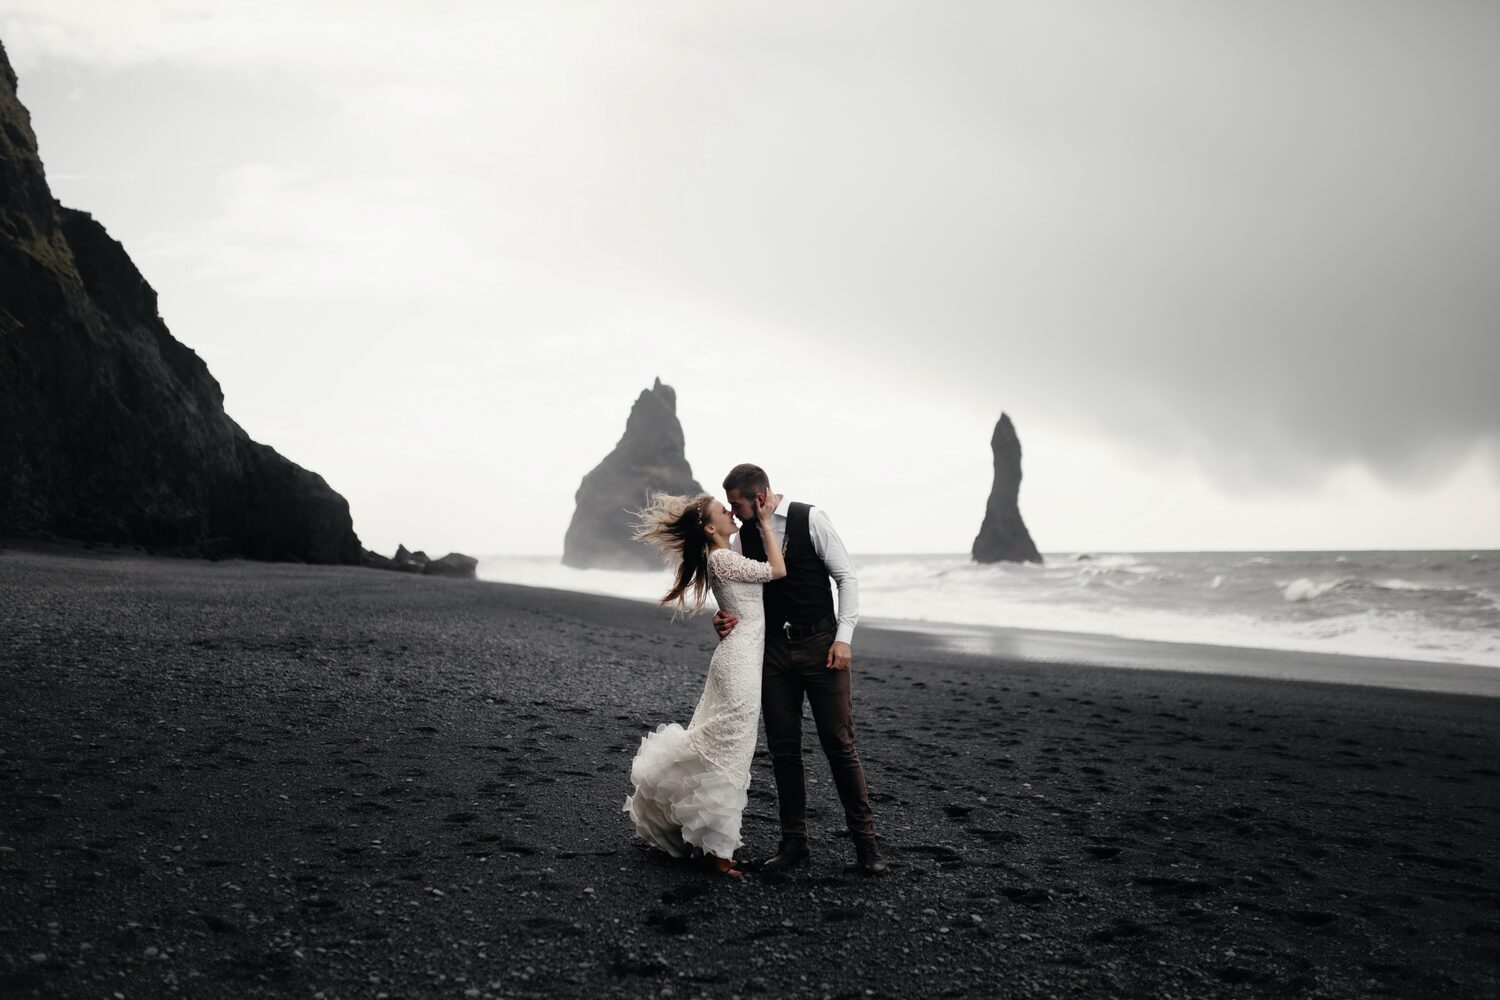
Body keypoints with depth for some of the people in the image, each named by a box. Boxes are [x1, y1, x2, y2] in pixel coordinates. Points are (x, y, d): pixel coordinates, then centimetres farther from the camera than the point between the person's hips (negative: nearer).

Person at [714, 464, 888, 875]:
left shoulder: (810, 519, -7)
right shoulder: (743, 537, 4)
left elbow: (846, 578, -5)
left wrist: (843, 637, -13)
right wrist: (725, 618, -16)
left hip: (820, 644, -4)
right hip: (773, 650, 4)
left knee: (840, 744, -1)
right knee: (783, 748, 6)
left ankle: (865, 841, 11)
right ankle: (793, 842, 18)